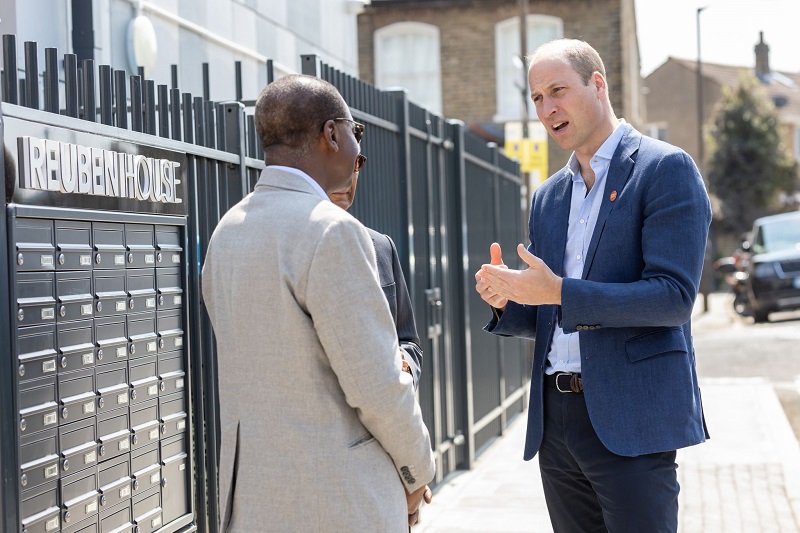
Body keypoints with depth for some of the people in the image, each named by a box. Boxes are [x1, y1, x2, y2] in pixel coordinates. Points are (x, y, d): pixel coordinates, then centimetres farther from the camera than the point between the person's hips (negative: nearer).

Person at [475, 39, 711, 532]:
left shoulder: (666, 169, -5)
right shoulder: (548, 196, 16)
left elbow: (674, 296, -15)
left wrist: (559, 293, -21)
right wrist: (507, 302, -2)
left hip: (630, 417, -6)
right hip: (557, 418, 7)